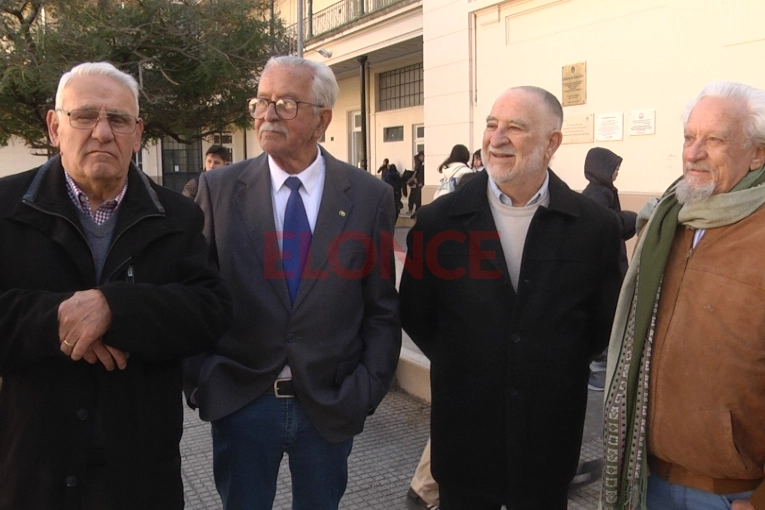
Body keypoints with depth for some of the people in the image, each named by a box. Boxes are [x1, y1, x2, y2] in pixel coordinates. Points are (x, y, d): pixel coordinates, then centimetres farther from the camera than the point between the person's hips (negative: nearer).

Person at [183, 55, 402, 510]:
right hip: (239, 402, 0)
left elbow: (383, 309, 0)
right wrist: (201, 378, -6)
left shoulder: (371, 196, -4)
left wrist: (366, 390, -6)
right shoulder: (219, 189, -3)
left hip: (332, 405, 0)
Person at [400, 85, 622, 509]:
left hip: (550, 439, 1)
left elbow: (606, 323, 5)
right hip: (464, 432, 0)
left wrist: (557, 369, 4)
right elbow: (414, 314, 3)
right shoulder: (439, 221, -8)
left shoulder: (595, 227, -7)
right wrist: (460, 364, 4)